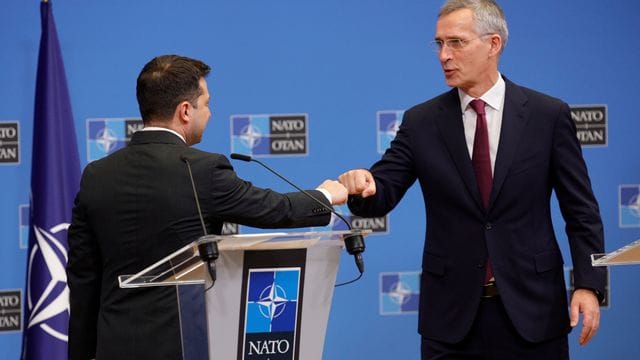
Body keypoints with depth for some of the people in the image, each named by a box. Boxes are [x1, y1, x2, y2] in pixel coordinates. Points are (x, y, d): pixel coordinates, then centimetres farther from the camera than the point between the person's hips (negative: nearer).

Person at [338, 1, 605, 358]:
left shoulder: (548, 115, -1)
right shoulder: (421, 122, 3)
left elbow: (581, 210, 0)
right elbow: (381, 197, -1)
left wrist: (589, 285, -8)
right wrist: (363, 186, -24)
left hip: (531, 310, -1)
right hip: (452, 313, 1)